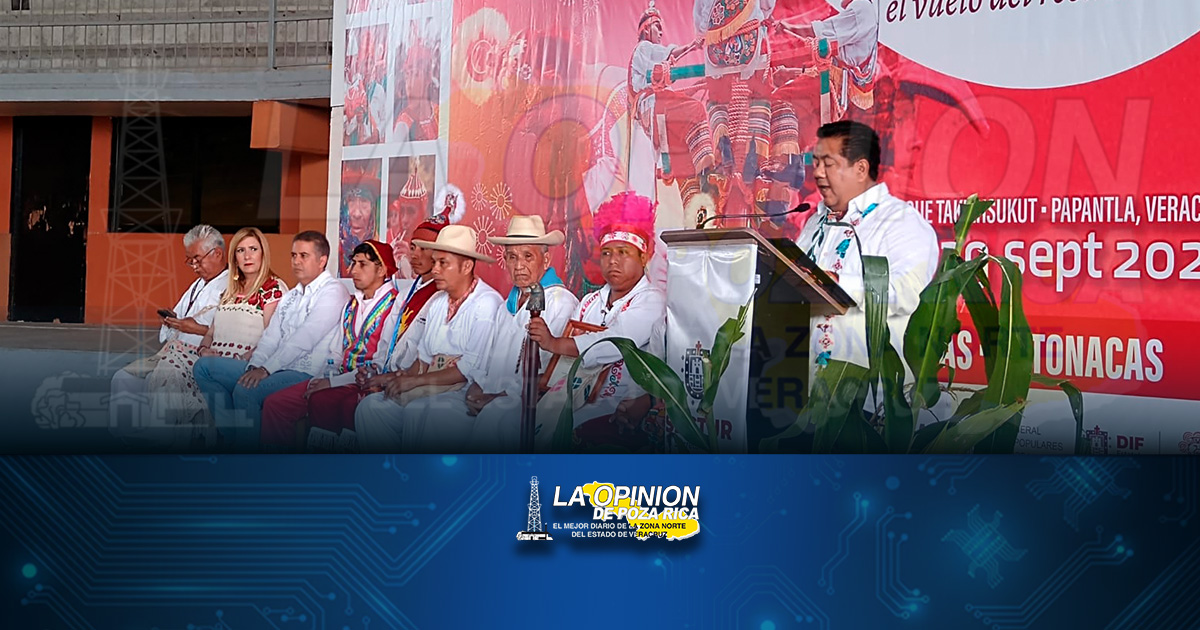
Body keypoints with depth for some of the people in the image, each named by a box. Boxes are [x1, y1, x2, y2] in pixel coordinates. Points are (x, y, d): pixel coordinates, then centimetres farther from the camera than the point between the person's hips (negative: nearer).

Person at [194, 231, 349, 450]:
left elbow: (303, 340, -17)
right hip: (274, 368, 10)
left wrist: (266, 369, -21)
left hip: (306, 373, -9)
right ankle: (234, 438, -2)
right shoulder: (290, 296, 22)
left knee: (245, 391, -34)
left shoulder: (333, 292, -7)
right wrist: (255, 366, -6)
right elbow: (271, 337, 13)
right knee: (205, 366, 3)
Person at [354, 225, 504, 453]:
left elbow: (473, 369, -17)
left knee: (417, 410, -33)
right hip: (430, 390, 8)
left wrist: (417, 380, -15)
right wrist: (403, 378, -4)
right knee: (371, 406, -11)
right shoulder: (437, 302, 16)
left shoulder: (486, 304, -10)